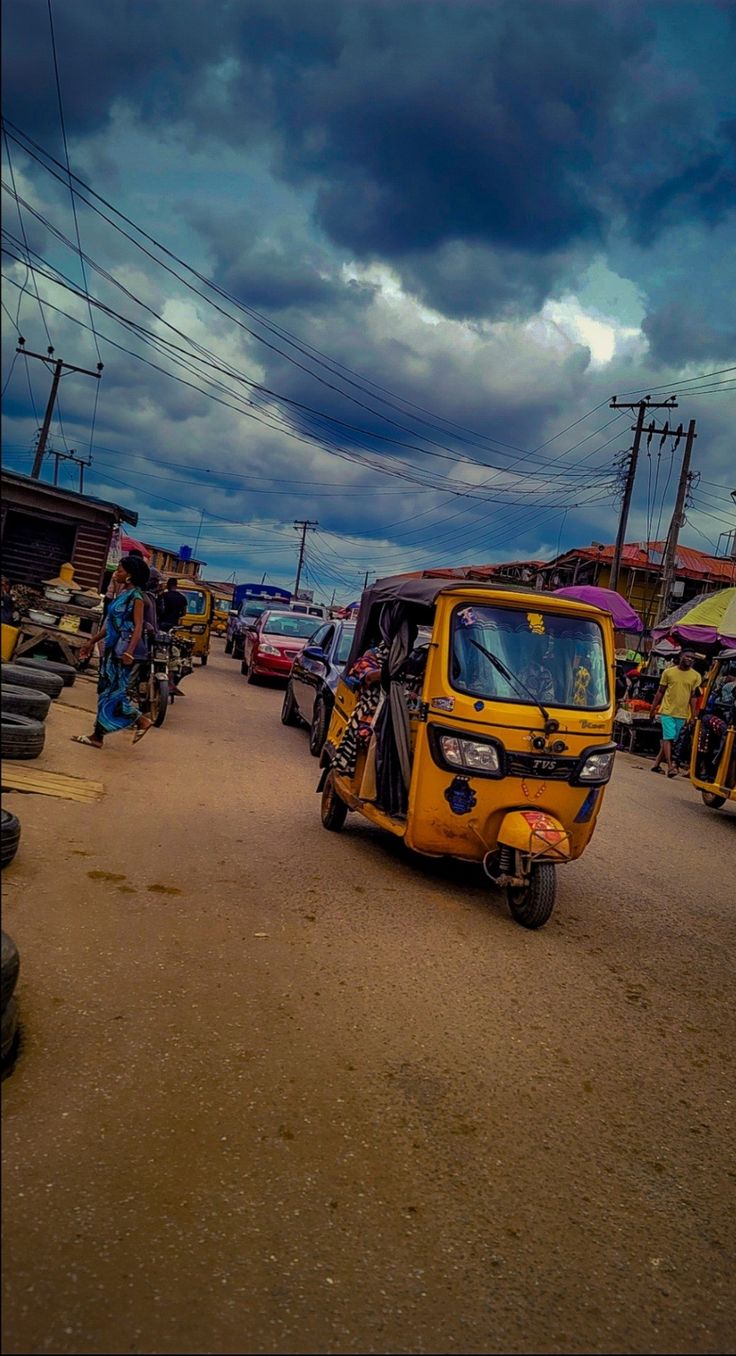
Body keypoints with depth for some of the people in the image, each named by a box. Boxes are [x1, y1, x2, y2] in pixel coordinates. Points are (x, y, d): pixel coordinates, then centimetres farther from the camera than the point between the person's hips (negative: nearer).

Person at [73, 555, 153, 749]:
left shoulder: (136, 596, -12)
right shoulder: (122, 593, 14)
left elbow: (138, 627, -18)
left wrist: (130, 652, -28)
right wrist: (92, 642, 23)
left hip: (124, 649, -9)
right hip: (112, 647, 9)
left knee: (113, 691, -3)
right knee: (106, 689, 10)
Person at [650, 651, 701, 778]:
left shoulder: (696, 676, 2)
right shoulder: (668, 672, -1)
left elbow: (693, 696, 3)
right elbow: (660, 692, 5)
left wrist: (693, 715, -2)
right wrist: (653, 709, 5)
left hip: (682, 714, 3)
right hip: (667, 711, -2)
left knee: (670, 739, 9)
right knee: (668, 738, -10)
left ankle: (656, 763, 20)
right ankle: (670, 767, -13)